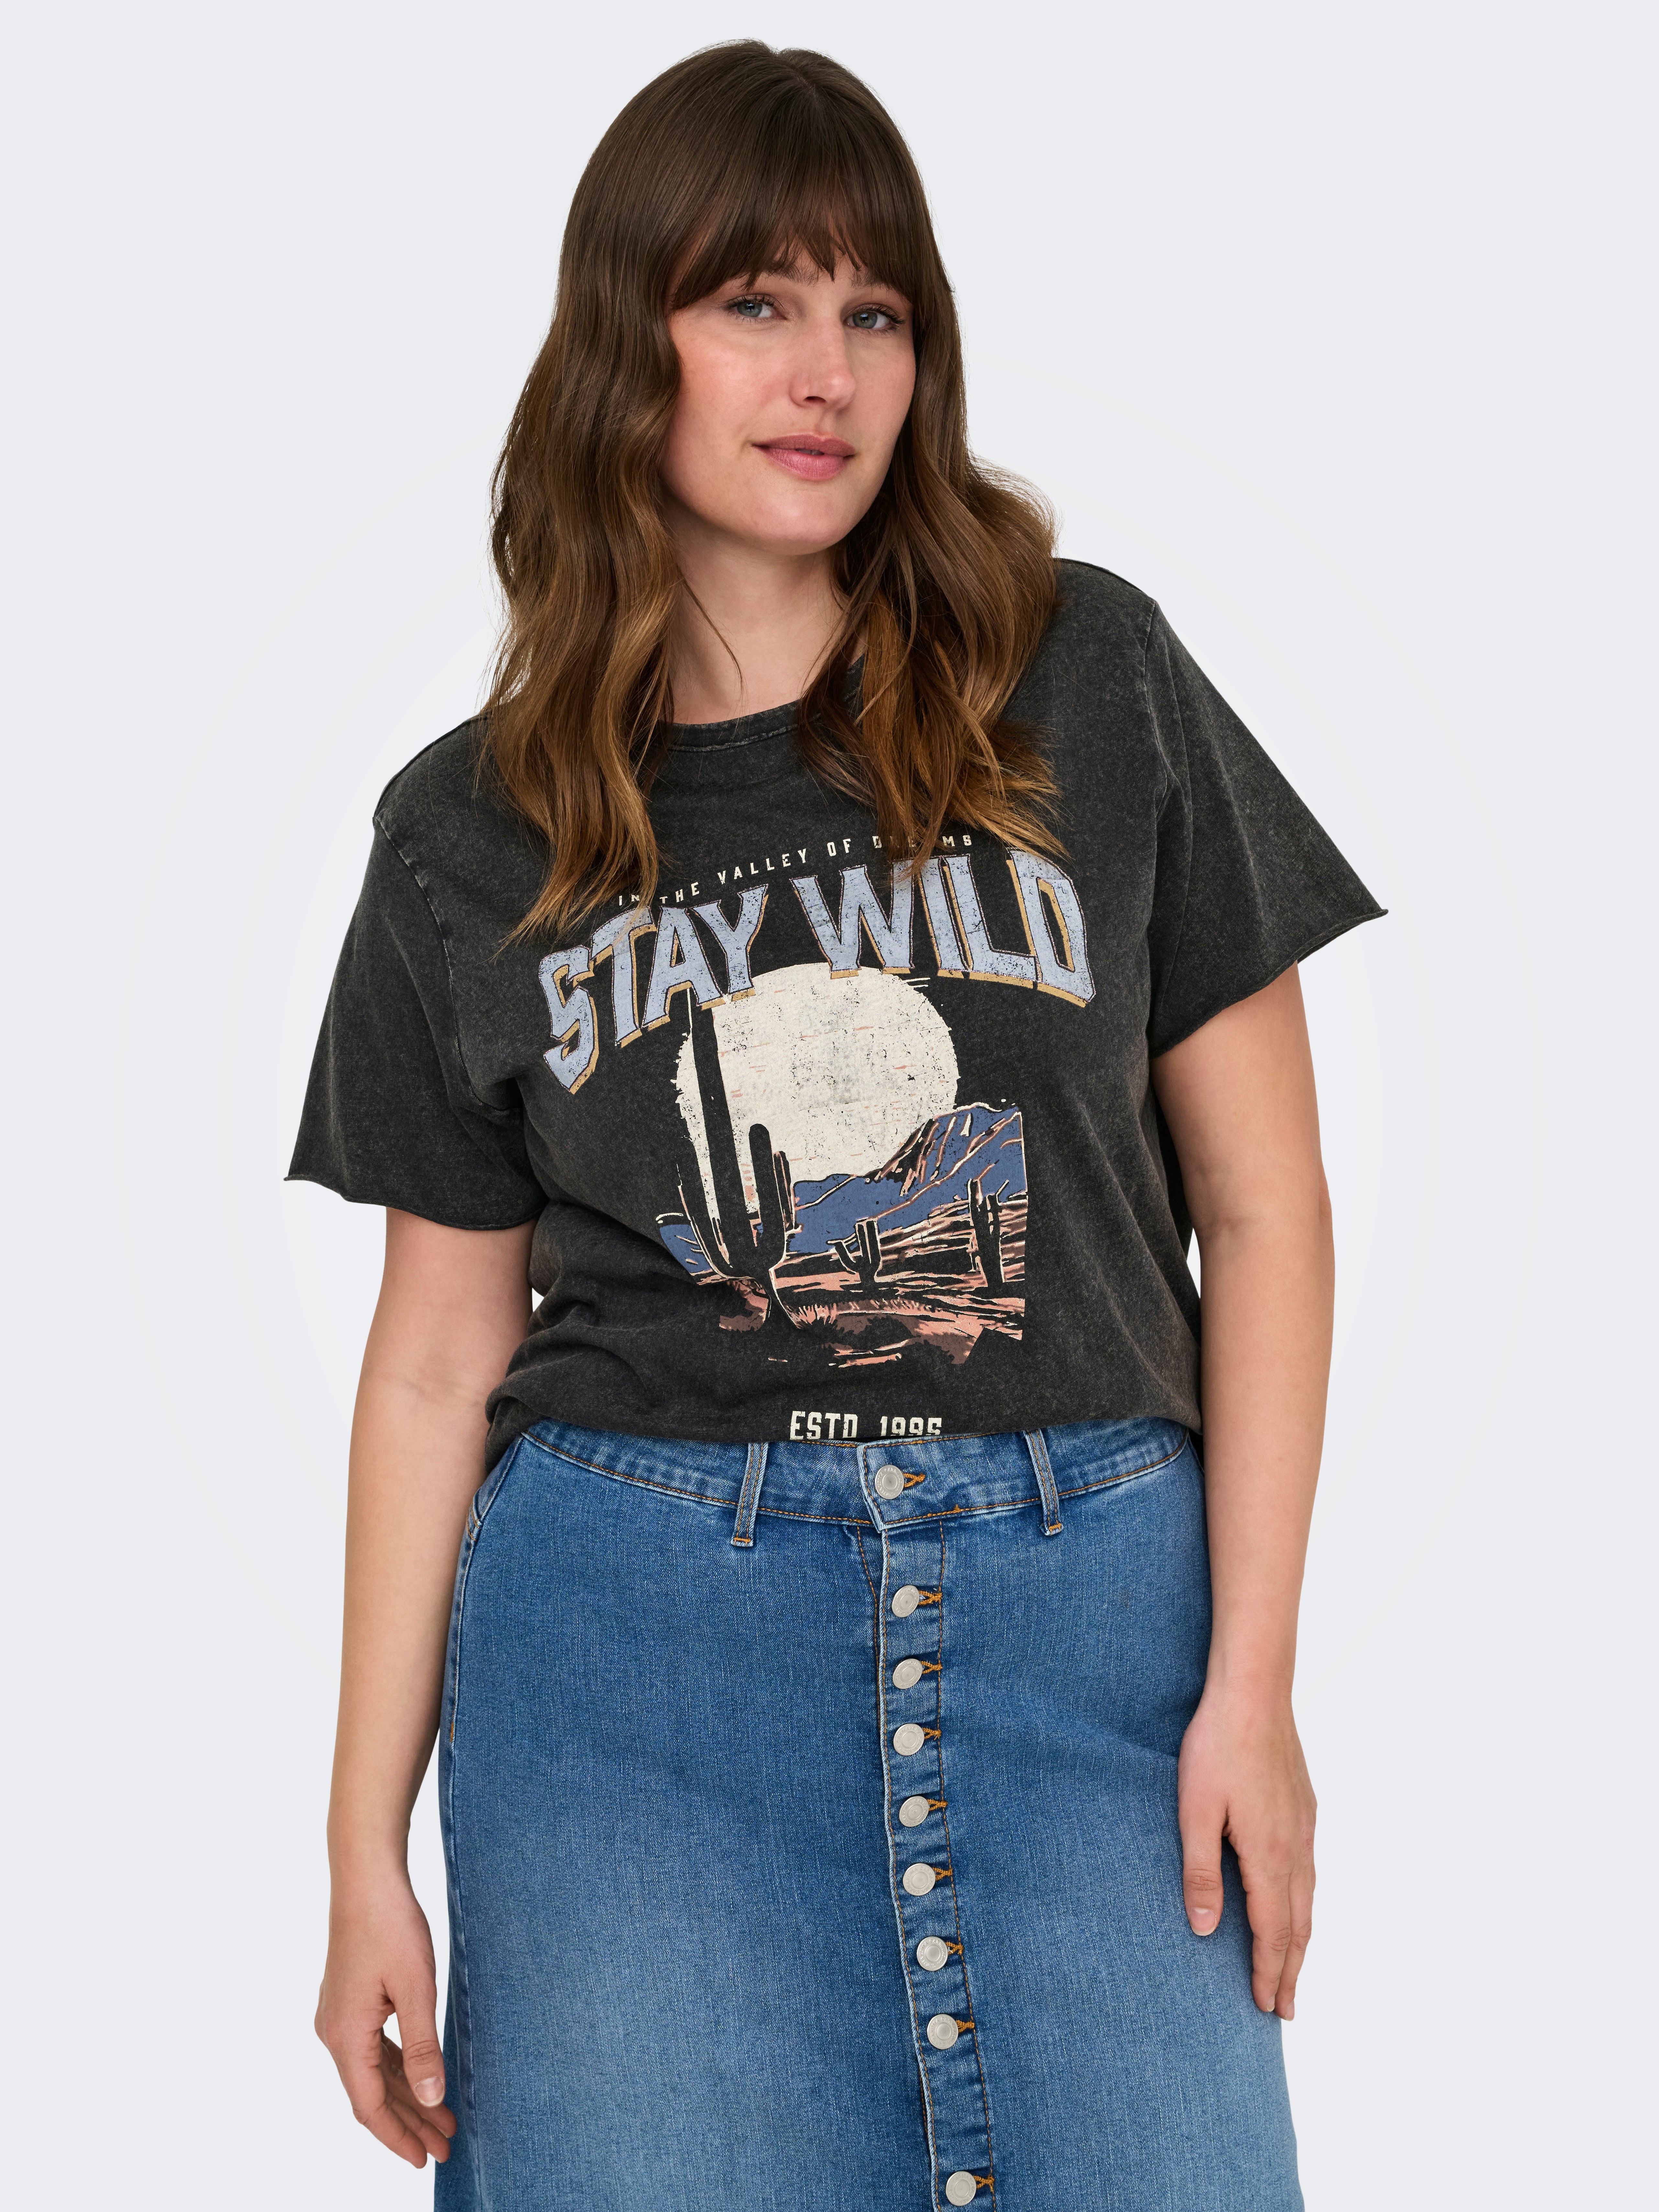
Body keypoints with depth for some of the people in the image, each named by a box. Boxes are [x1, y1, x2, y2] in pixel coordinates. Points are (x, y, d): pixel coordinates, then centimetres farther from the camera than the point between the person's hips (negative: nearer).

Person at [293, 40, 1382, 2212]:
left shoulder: (1093, 687, 3)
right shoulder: (476, 832, 6)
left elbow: (1261, 1207, 4)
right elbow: (438, 1355, 9)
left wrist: (1252, 1684, -3)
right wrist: (364, 1852, 6)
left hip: (1082, 1611, 0)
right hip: (638, 1622, 1)